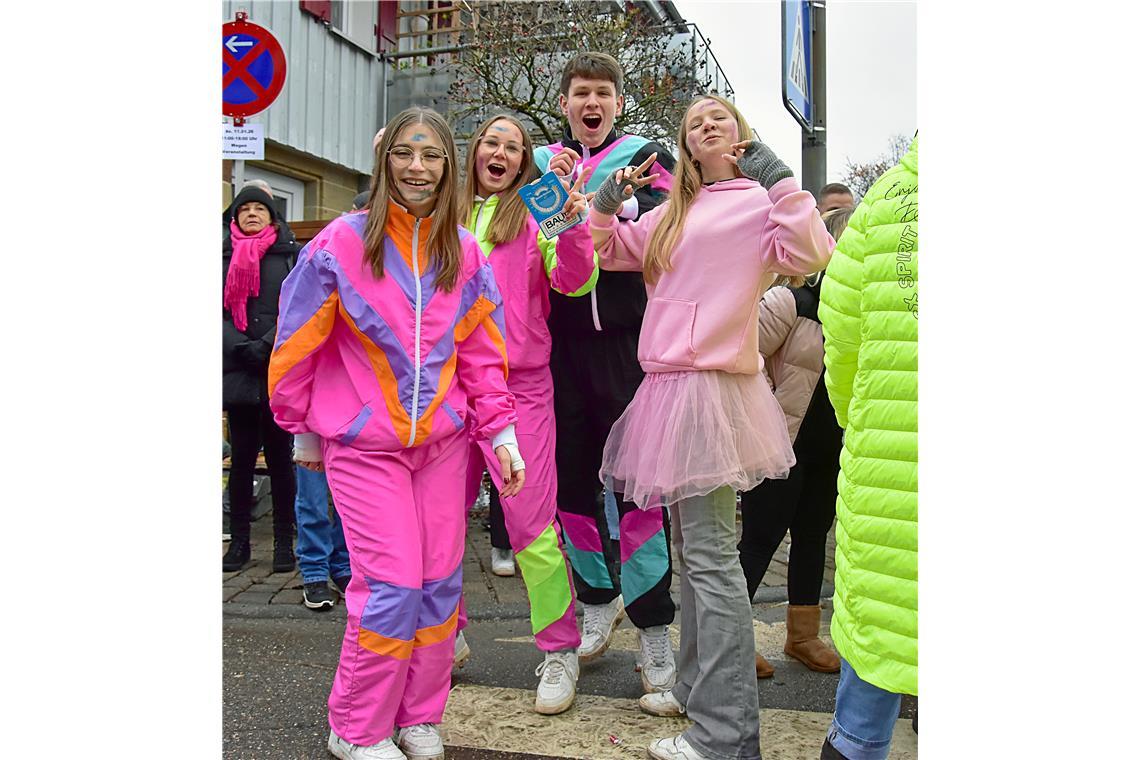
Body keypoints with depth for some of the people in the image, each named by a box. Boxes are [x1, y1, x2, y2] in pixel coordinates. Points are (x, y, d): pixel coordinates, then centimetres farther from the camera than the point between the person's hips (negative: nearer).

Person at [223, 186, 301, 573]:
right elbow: (220, 310, 6)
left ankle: (284, 542, 8)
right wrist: (241, 347, -9)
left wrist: (266, 345, -12)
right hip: (237, 371, 2)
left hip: (280, 370, -2)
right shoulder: (225, 255, 13)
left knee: (280, 457, 1)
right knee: (241, 458, 5)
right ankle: (239, 541, 13)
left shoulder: (291, 255, 7)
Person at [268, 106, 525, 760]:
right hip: (364, 444, -4)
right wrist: (304, 431, 7)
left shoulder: (465, 253, 5)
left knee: (441, 581, 7)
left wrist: (501, 433, 3)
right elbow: (297, 345, 1)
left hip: (442, 439, 4)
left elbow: (483, 353, 8)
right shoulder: (343, 243, -6)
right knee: (393, 585, -6)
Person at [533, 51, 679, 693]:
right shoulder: (540, 162, 16)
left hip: (624, 338, -3)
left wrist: (593, 200, -19)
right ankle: (599, 597, 29)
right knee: (570, 475, 10)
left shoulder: (645, 156, 8)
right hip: (559, 339, 4)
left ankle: (652, 622, 4)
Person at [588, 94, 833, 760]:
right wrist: (608, 200, 12)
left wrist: (777, 175, -15)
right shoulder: (674, 212, 20)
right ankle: (696, 686, 29)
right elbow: (608, 251, 29)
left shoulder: (760, 201, -1)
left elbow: (811, 256, -19)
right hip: (671, 385, 8)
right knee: (691, 548, 15)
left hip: (713, 389, -8)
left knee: (710, 557, -9)